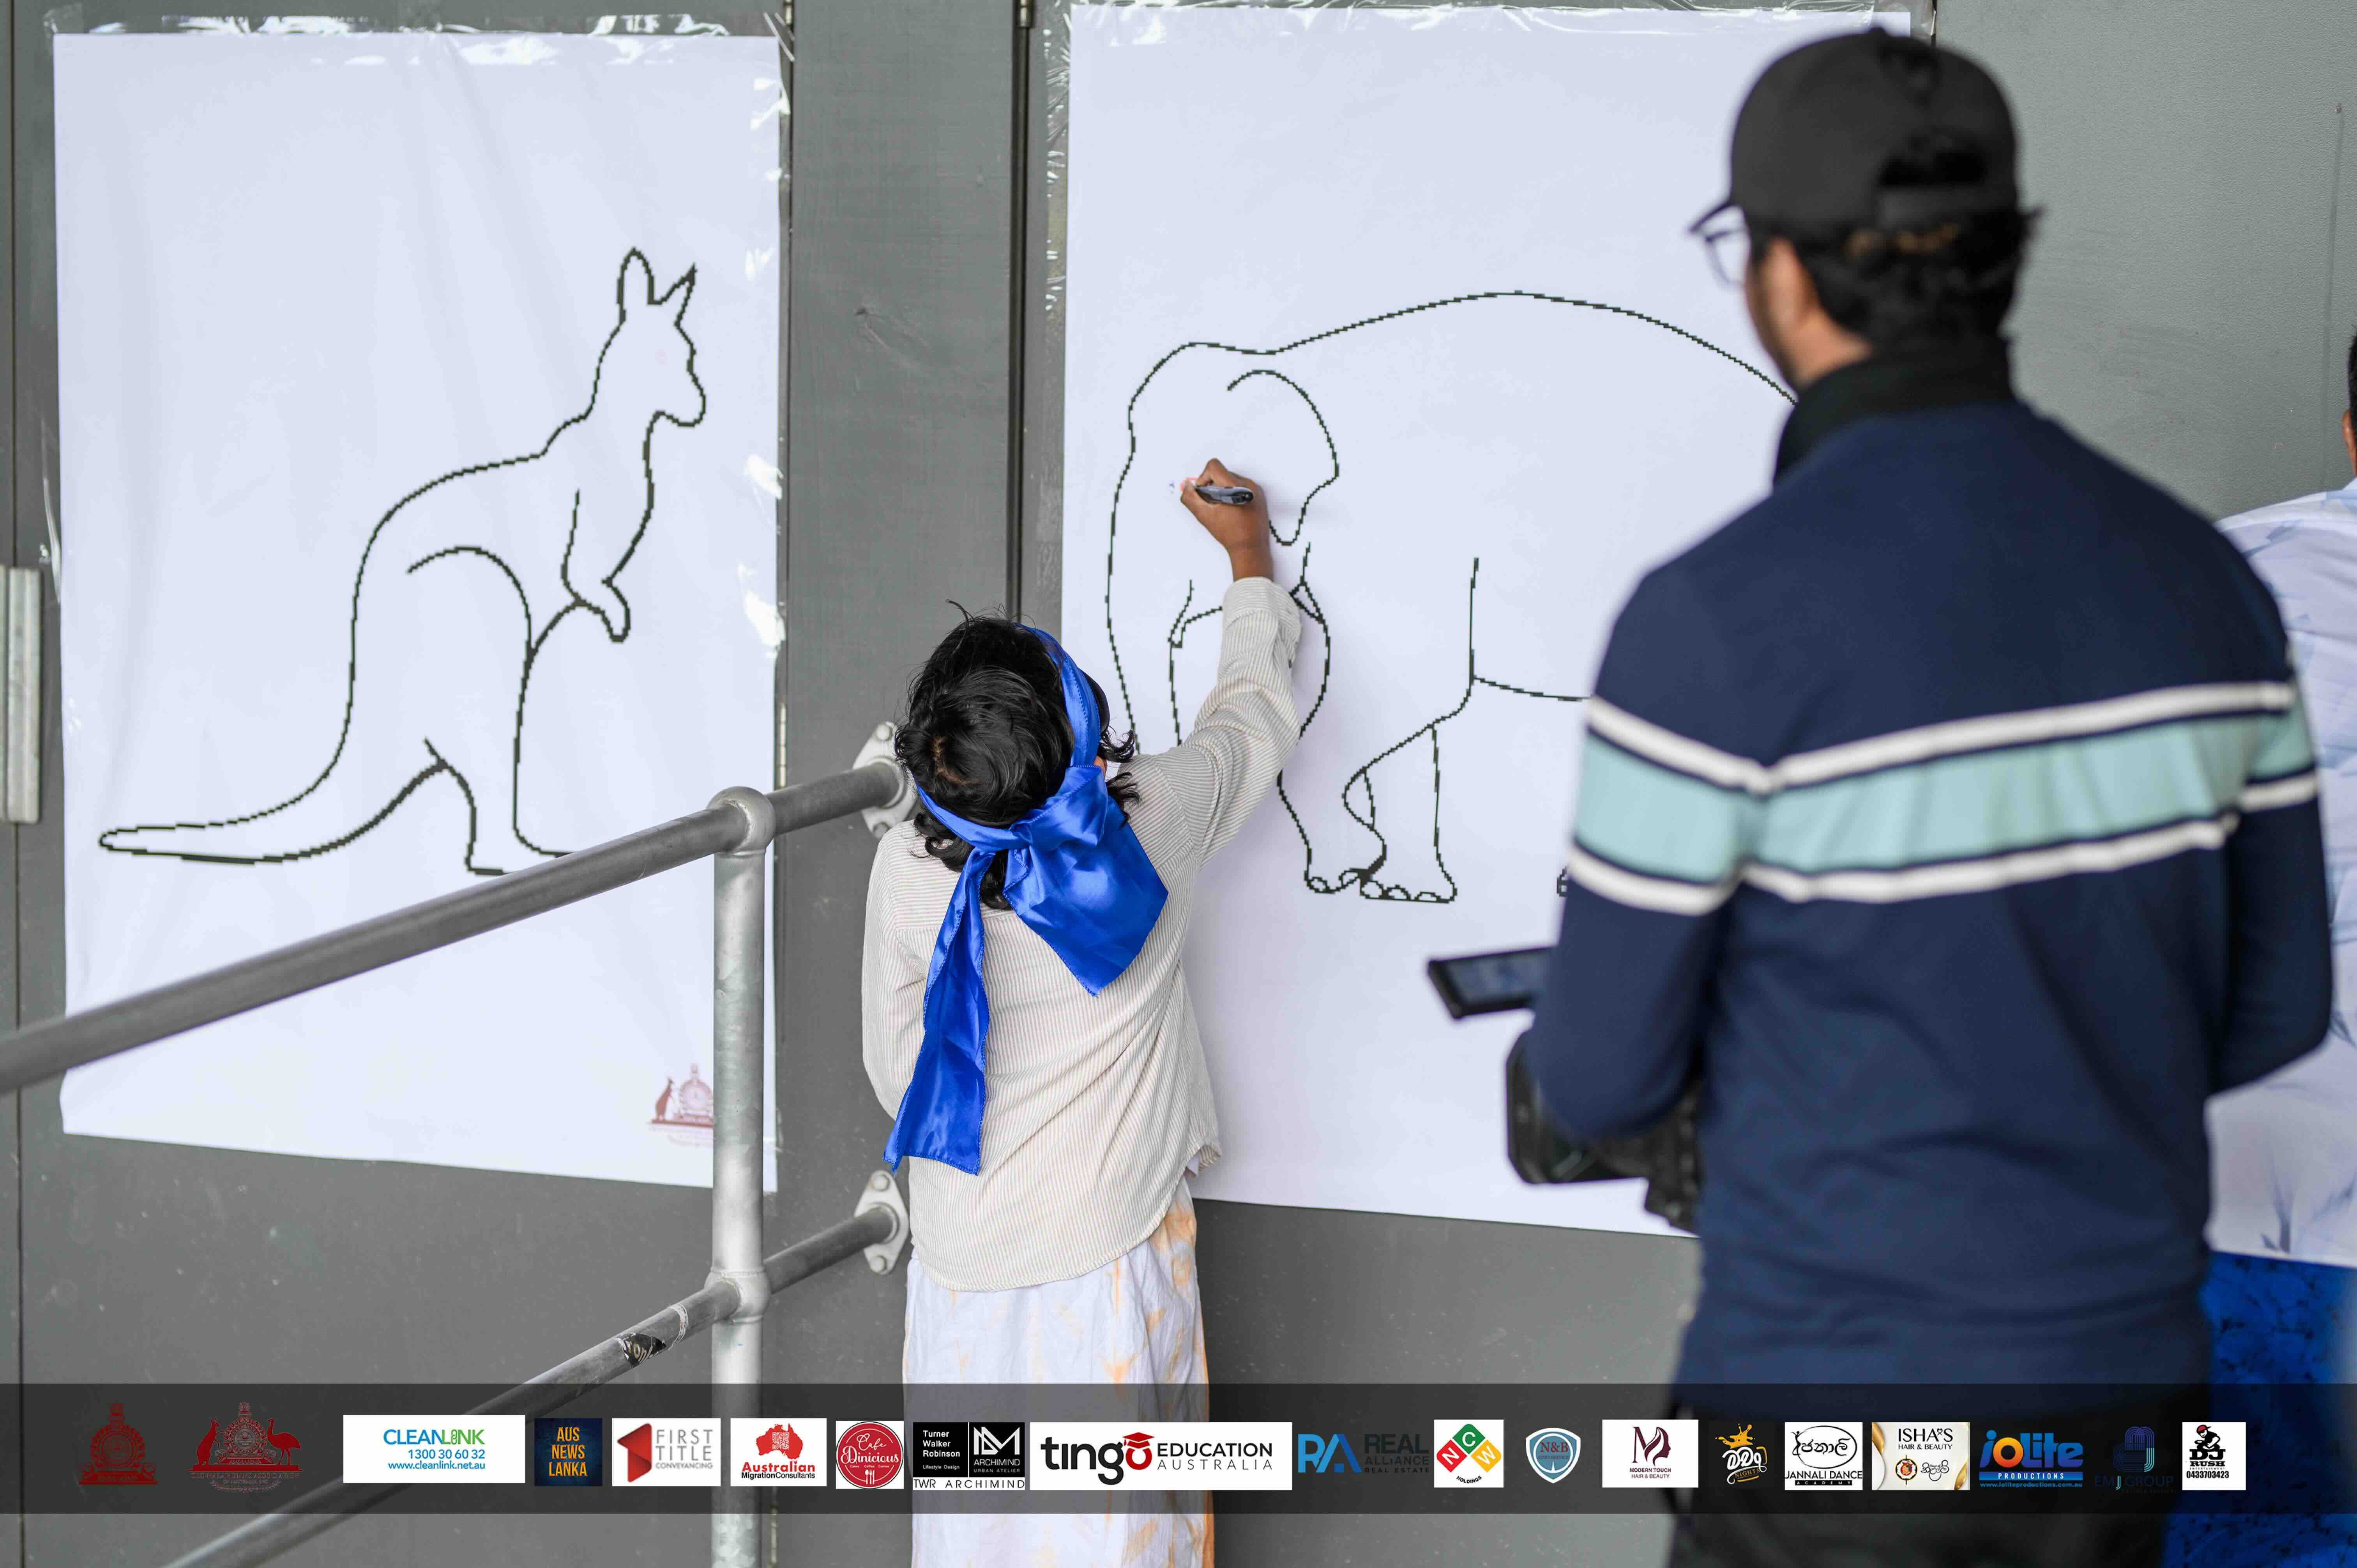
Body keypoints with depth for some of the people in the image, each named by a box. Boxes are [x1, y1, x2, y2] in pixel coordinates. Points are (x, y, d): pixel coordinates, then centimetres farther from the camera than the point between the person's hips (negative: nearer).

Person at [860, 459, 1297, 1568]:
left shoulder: (907, 870, -14)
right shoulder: (1153, 823, -15)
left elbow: (896, 1065, 0)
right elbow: (1257, 709, 8)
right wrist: (1250, 558, 24)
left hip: (966, 1255, 1)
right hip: (1114, 1240, -1)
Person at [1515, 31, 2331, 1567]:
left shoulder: (1716, 620, -21)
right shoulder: (2199, 577, -1)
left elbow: (1605, 1071, -12)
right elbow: (2273, 999, 7)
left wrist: (1567, 1053, 13)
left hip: (1846, 1407, -6)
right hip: (2117, 1380, 6)